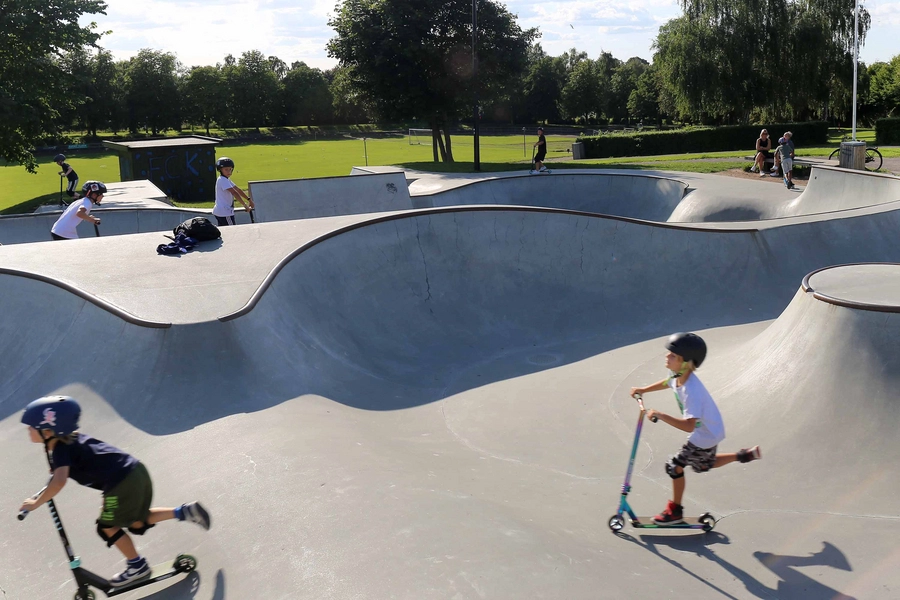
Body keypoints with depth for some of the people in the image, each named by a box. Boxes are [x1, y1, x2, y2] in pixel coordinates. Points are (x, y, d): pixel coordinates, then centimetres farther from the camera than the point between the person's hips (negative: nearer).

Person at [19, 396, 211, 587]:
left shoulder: (60, 450, -13)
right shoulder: (69, 438, 13)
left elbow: (58, 482, -30)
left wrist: (35, 503, -16)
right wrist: (56, 468, 30)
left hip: (122, 483, -9)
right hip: (135, 471, 9)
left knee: (109, 526, 12)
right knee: (136, 520, 23)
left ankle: (138, 566, 26)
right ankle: (184, 512, 16)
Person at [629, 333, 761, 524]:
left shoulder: (691, 391, -38)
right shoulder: (678, 375, -12)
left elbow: (689, 425, -44)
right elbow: (667, 382, 16)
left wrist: (660, 415, -42)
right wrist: (643, 390, 14)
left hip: (705, 436, -9)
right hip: (708, 430, 9)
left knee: (675, 465, 0)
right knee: (703, 465, 29)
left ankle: (675, 510, 19)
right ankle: (746, 454, 37)